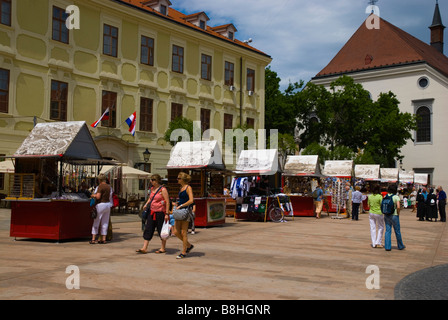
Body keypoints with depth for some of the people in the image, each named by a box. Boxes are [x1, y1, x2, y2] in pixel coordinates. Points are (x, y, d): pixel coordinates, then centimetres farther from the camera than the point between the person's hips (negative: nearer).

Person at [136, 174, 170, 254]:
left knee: (161, 230, 4)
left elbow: (167, 202, -14)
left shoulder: (163, 190, -12)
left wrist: (167, 214, -18)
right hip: (152, 212, 7)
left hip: (160, 212, -7)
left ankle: (163, 248, 16)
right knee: (148, 229, 2)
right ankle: (144, 248, 4)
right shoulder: (152, 188, 10)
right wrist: (146, 204, 9)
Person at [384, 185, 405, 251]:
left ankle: (387, 247, 6)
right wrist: (398, 213, -5)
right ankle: (400, 246, 26)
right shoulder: (396, 197, -11)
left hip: (386, 215, 4)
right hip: (394, 216, -4)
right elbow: (398, 207, -20)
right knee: (397, 231, 11)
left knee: (387, 231, 8)